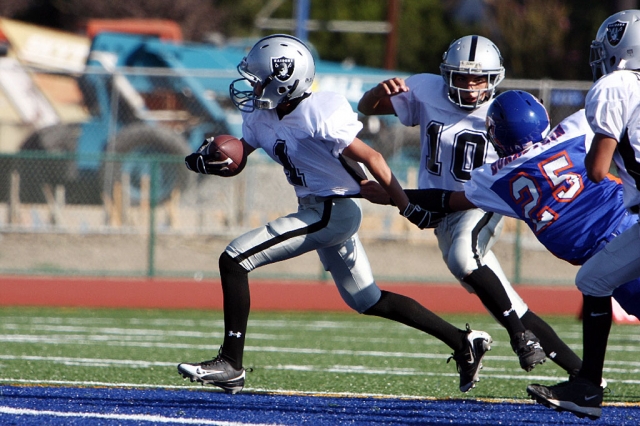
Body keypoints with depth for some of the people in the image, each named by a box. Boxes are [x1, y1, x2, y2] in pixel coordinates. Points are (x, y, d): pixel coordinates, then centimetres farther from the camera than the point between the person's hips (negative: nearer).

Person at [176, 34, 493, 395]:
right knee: (369, 301, 19)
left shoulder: (320, 112, -20)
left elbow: (371, 158, -17)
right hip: (317, 212, 10)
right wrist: (207, 161, -13)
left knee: (235, 260, -15)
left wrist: (409, 208, -16)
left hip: (332, 212, -10)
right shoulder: (262, 116, 6)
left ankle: (231, 364, -12)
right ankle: (463, 341, 25)